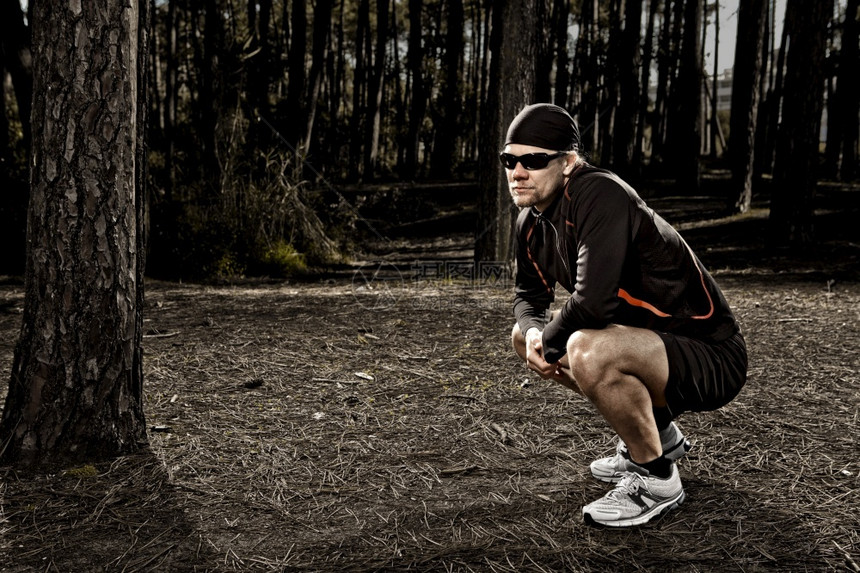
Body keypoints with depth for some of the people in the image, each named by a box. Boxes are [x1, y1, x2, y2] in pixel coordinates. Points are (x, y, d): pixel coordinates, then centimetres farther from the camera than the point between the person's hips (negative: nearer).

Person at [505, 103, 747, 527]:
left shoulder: (600, 195, -25)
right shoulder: (532, 221, 3)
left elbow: (594, 301, -35)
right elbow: (529, 294, 17)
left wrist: (549, 341, -15)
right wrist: (534, 332, -6)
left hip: (714, 358, -10)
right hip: (648, 339, 10)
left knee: (587, 350, -36)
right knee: (525, 334, 16)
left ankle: (656, 479, -8)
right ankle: (658, 435, 23)